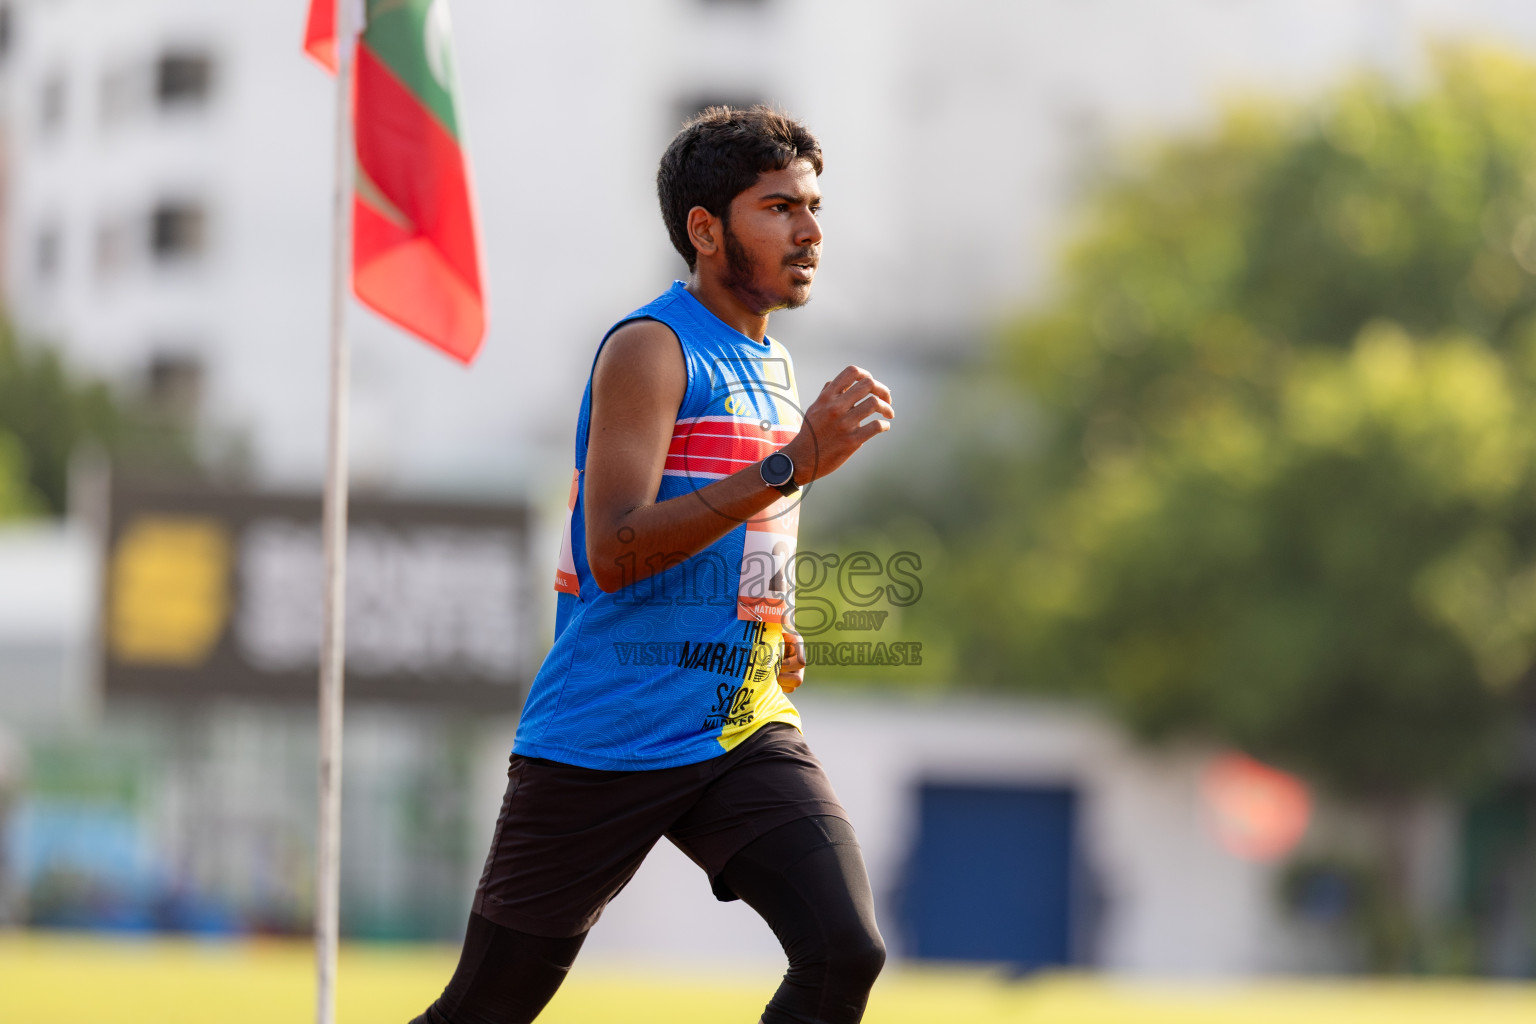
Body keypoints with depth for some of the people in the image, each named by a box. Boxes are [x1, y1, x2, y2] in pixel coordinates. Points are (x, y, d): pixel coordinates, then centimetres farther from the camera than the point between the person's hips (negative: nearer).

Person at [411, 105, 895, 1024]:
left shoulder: (772, 366, 14)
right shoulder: (652, 350, -11)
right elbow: (614, 552, -24)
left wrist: (766, 625, 12)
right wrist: (793, 464, -27)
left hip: (744, 732, 7)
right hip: (602, 738, -6)